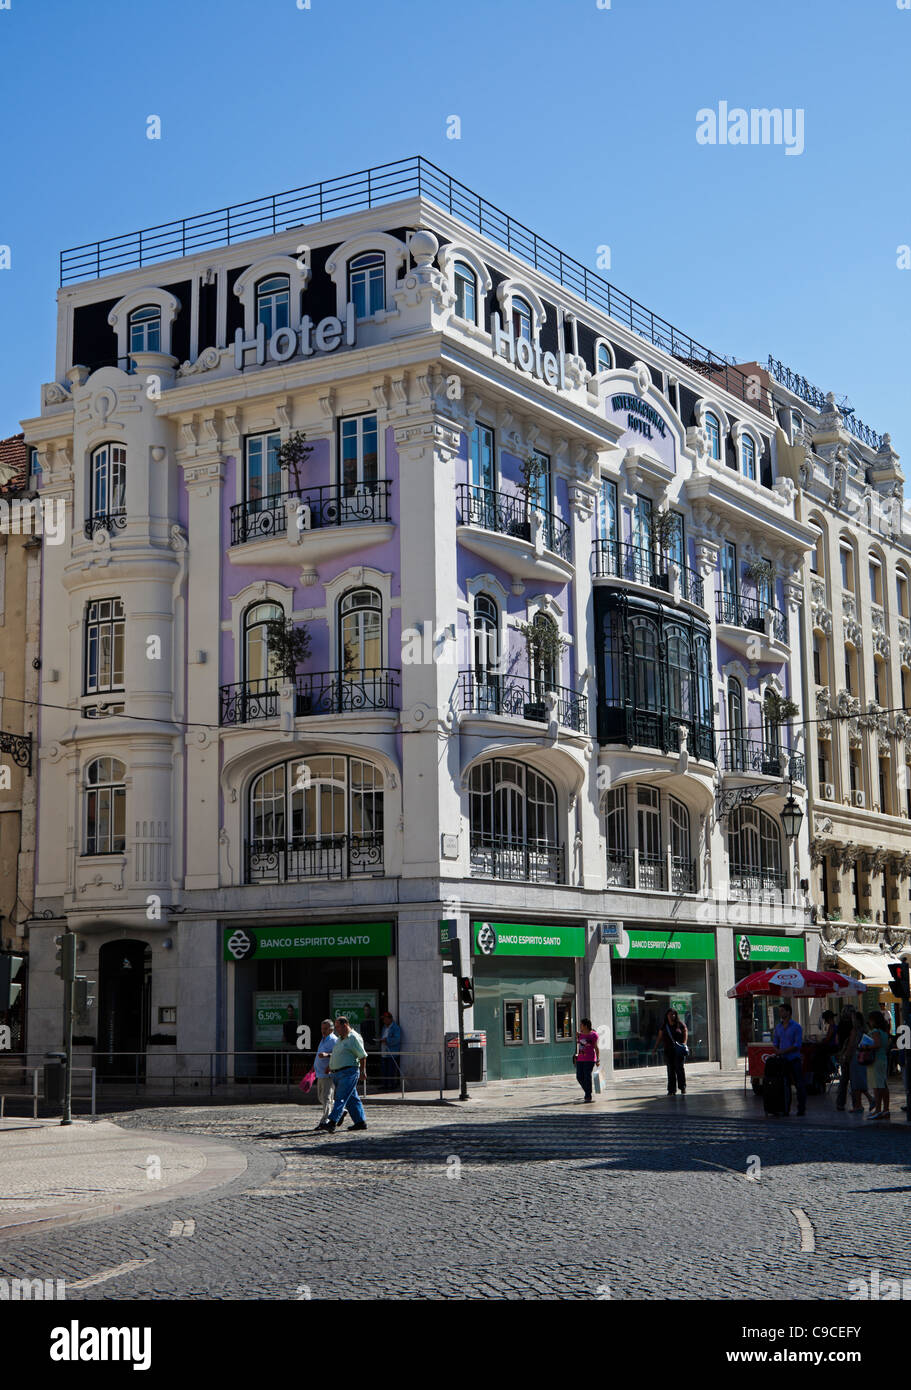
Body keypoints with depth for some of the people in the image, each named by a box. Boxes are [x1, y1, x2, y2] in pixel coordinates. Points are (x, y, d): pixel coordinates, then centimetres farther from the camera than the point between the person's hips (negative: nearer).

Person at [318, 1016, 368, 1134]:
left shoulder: (354, 1038, -9)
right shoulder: (340, 1039, 19)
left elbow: (363, 1056, -11)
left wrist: (363, 1071, -13)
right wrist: (330, 1068, 20)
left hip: (348, 1073, -9)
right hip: (337, 1074, 9)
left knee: (341, 1098, -17)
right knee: (352, 1099, 12)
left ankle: (332, 1123, -26)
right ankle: (360, 1122, 17)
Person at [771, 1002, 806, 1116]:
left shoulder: (796, 1027, -6)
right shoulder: (778, 1026, 12)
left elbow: (798, 1045, -12)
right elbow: (775, 1042, 16)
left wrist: (783, 1051, -16)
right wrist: (777, 1050, -5)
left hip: (794, 1059, -5)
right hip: (783, 1060, 5)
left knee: (799, 1084, -2)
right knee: (783, 1084, 6)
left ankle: (801, 1108, 2)